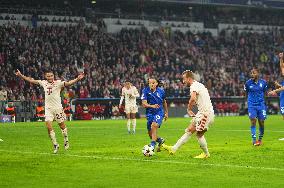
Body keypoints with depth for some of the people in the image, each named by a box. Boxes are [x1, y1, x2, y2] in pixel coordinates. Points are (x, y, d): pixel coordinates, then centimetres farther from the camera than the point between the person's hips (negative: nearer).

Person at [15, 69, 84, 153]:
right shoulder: (43, 83, 4)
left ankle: (66, 141, 30)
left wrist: (77, 79, -38)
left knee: (62, 125, 8)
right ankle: (55, 145, 4)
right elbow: (31, 80, 10)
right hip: (48, 108, 3)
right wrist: (21, 75, 8)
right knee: (49, 127, -8)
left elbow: (68, 83, -22)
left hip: (58, 108, -3)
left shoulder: (58, 83, -8)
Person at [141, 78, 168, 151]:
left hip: (159, 112, -2)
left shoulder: (161, 91, -1)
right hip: (150, 113, 2)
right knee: (150, 134, 5)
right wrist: (152, 106, -33)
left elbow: (164, 102, 17)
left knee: (154, 125, -30)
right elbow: (144, 104, -15)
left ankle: (152, 145, -28)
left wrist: (166, 112, 25)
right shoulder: (145, 91, -7)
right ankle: (160, 140, 36)